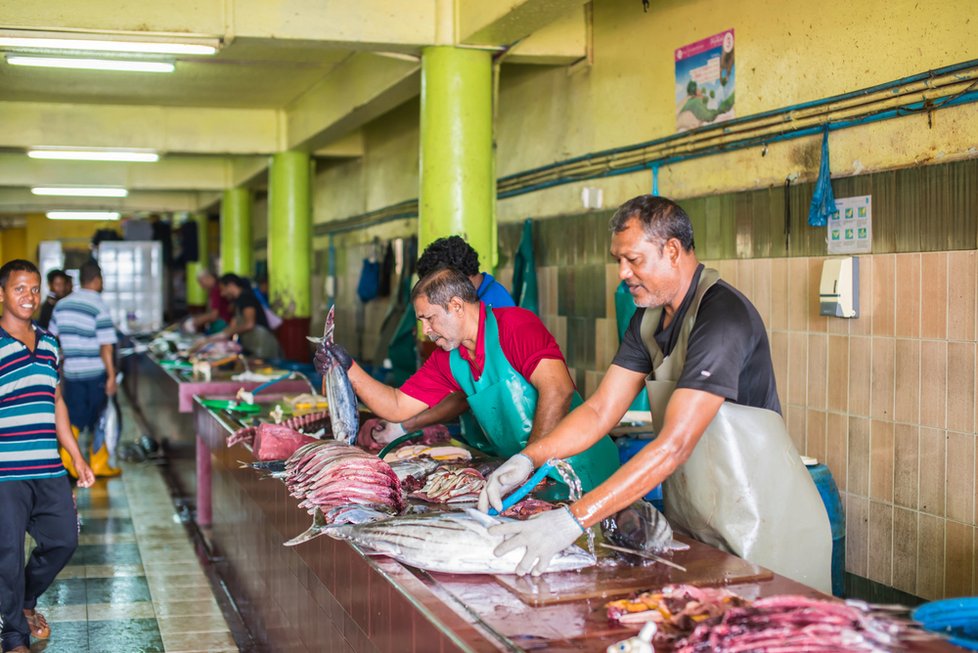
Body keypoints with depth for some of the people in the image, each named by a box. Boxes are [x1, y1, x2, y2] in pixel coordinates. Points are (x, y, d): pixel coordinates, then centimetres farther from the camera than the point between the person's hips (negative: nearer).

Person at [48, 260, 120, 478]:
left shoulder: (61, 305, 5)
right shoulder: (99, 307, -13)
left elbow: (52, 337, 13)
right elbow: (105, 346, -17)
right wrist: (111, 376, -14)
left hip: (71, 372, 4)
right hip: (96, 372, -4)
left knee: (75, 417, 10)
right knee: (99, 418, 10)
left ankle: (67, 455, -10)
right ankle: (99, 463, 18)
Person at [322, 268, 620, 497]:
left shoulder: (516, 324, -15)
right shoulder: (445, 360, 9)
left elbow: (558, 390, -27)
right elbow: (397, 407, 13)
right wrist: (348, 367, 2)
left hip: (578, 467, -7)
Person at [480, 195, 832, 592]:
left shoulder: (722, 314, -24)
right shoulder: (649, 319, 5)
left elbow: (674, 446, -31)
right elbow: (599, 411, 5)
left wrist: (572, 521, -36)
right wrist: (528, 458, -12)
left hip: (763, 525, -8)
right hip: (694, 525, 8)